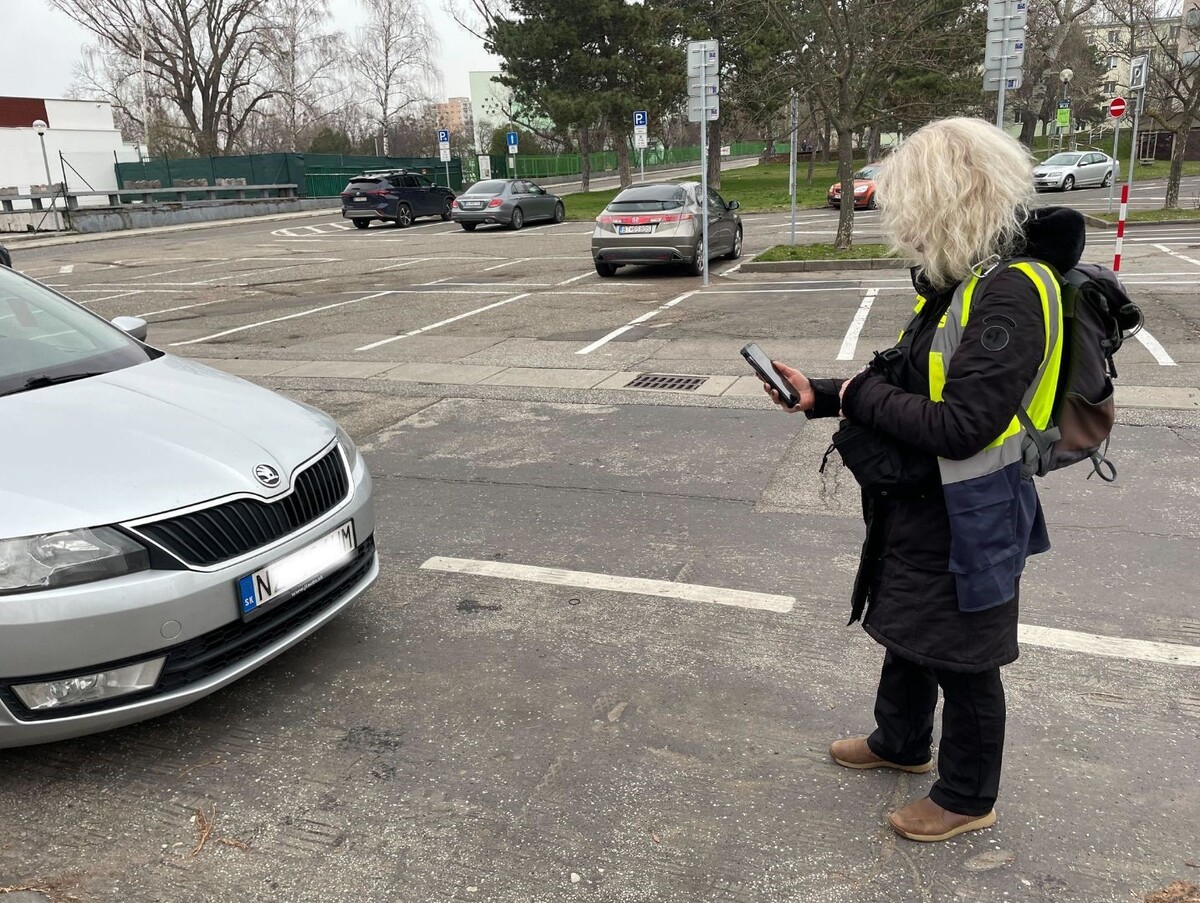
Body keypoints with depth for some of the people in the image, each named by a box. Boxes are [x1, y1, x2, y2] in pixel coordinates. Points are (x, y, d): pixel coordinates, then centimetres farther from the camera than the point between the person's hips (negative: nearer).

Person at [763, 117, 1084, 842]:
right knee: (907, 631, 26)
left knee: (963, 660, 11)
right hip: (918, 505, 9)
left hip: (965, 521, -9)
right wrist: (823, 396, 1)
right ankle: (901, 742, 50)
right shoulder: (959, 280, 4)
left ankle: (968, 798, 34)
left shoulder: (1012, 291, -25)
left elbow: (959, 425, -31)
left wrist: (862, 398, -17)